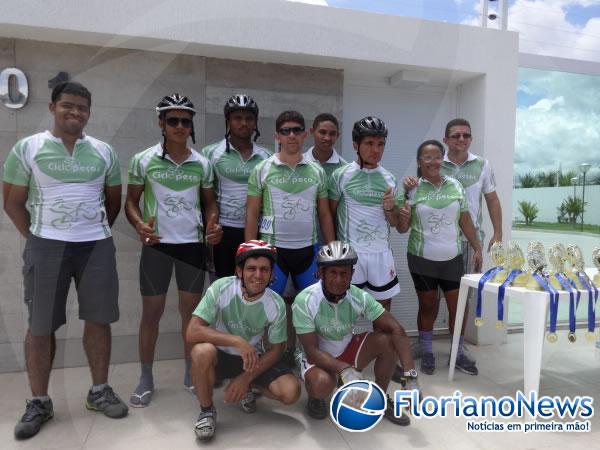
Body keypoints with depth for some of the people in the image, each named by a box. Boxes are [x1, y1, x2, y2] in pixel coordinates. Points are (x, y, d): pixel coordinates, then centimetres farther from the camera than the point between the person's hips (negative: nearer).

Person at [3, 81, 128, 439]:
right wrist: (36, 239, 0)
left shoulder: (104, 152, 8)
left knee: (99, 319, 7)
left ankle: (100, 391, 22)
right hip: (46, 247, -2)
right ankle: (39, 402, 20)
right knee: (41, 326, 4)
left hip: (97, 246, 2)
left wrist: (96, 233, 9)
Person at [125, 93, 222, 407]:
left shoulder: (202, 164, 5)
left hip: (192, 244, 2)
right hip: (157, 244, -2)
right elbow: (131, 201, 2)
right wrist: (139, 225, -18)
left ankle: (191, 372, 25)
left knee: (191, 310, 10)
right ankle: (145, 378, 19)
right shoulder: (143, 160, -1)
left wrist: (214, 224, -9)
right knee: (151, 311, 6)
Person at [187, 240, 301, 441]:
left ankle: (247, 387, 13)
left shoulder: (276, 304, -17)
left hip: (253, 358, 2)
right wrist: (237, 341, -36)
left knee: (291, 392, -19)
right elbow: (192, 332, -28)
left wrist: (246, 378, -16)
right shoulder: (220, 288, -24)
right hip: (220, 356, -2)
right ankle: (207, 410, -8)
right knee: (202, 351, -36)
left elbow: (276, 350, -6)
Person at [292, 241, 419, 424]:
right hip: (317, 358, -4)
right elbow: (312, 351, -26)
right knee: (322, 383, -38)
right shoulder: (305, 301, -27)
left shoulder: (360, 297, -18)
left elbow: (397, 330, -21)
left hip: (347, 350, 4)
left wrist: (411, 376, -31)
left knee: (387, 339, -20)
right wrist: (344, 369, -42)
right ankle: (315, 398, 2)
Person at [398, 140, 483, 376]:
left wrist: (477, 248, 6)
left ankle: (458, 353, 26)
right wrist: (403, 215, -25)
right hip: (422, 259, -2)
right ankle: (426, 352, 27)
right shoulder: (412, 189, -5)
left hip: (452, 258, 2)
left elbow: (465, 221, 8)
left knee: (458, 306, 7)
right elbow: (402, 228, -4)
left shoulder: (455, 185, 2)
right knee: (427, 306, 10)